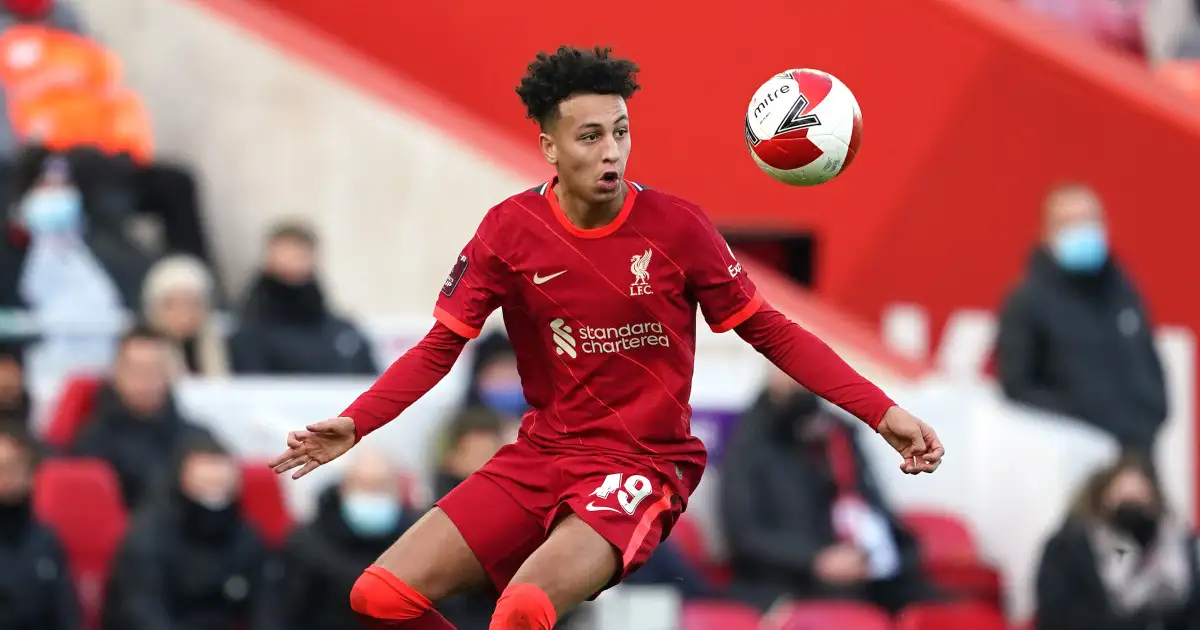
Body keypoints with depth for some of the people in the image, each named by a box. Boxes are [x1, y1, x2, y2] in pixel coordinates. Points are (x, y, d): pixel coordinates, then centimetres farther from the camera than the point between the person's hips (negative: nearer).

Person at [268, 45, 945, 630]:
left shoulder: (677, 226, -8)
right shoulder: (509, 229, -2)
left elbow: (769, 331, -1)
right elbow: (441, 346, 4)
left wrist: (883, 412, -8)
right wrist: (353, 424, -11)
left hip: (646, 463, -4)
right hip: (541, 459, 4)